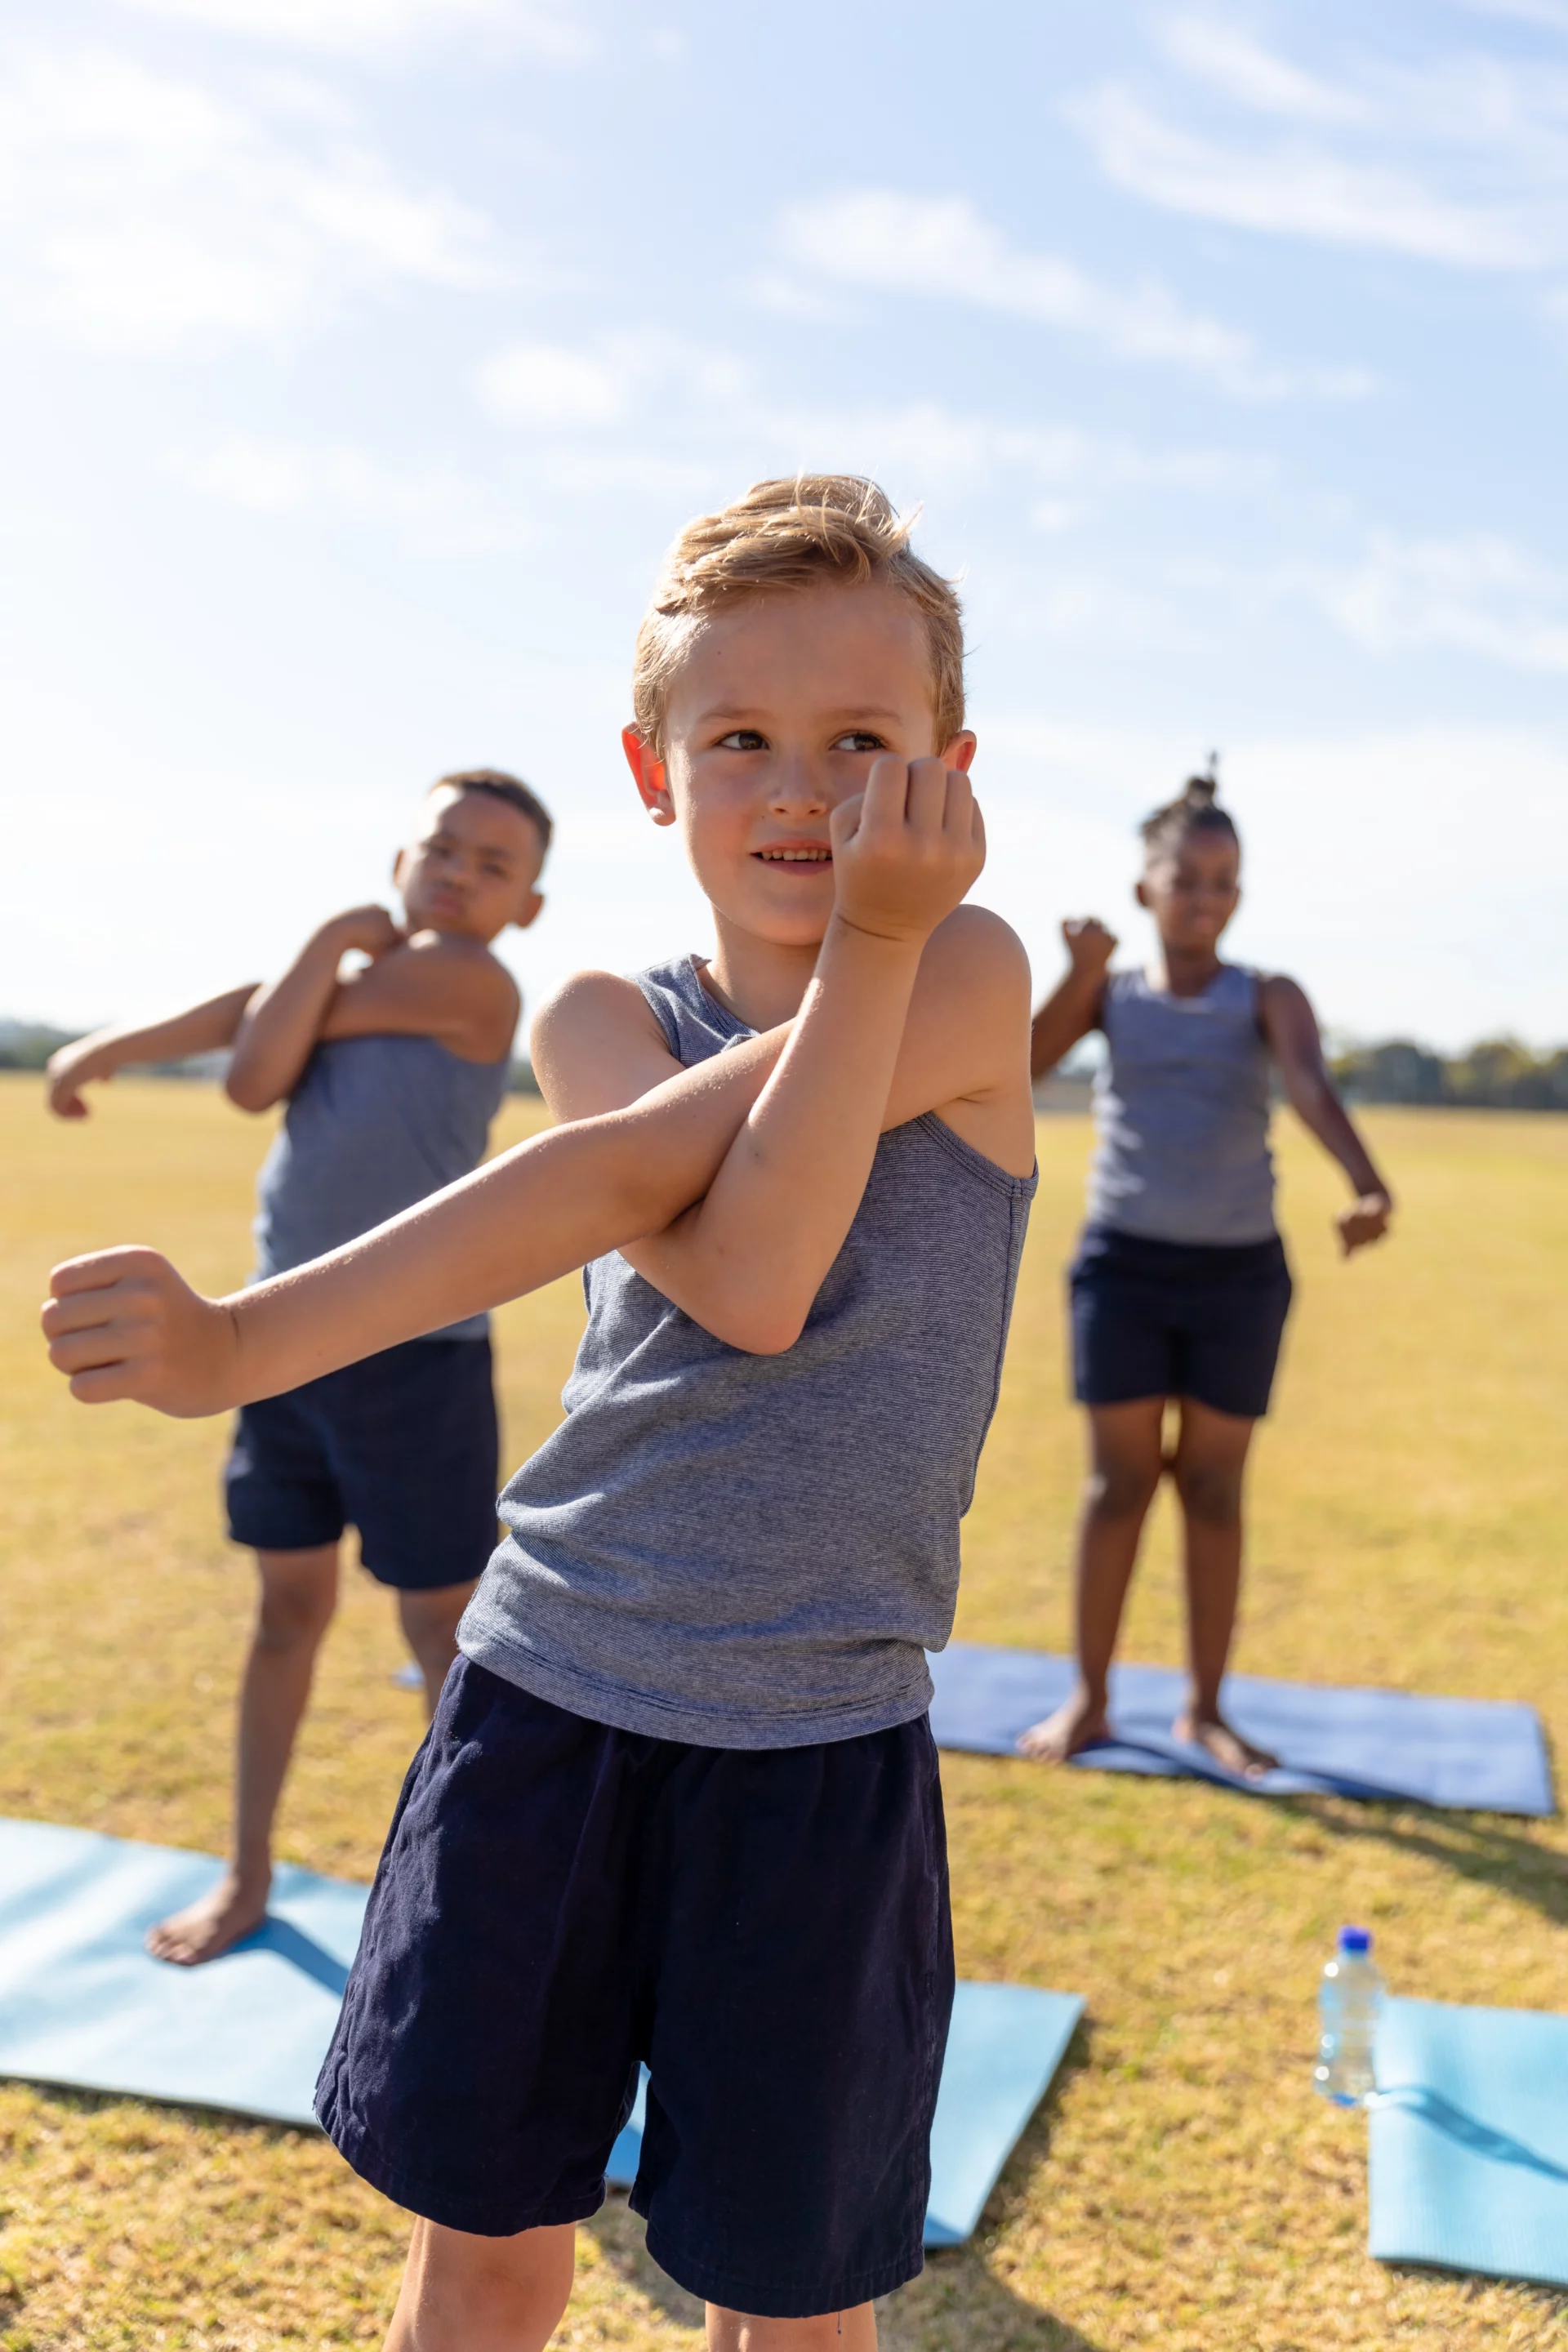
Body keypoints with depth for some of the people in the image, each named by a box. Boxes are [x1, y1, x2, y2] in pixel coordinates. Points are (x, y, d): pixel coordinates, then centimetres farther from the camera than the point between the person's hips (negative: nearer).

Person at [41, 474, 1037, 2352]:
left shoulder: (968, 972, -8)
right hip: (547, 1697, 2)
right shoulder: (597, 1021, 0)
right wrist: (873, 939, -25)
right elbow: (749, 1289, -20)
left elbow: (632, 1160, -21)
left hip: (818, 1744, -1)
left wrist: (253, 1334, -24)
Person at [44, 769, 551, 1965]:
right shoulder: (365, 976, 12)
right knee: (290, 1605, 16)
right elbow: (255, 1077, -2)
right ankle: (247, 1876, 30)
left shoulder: (472, 983, -12)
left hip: (416, 1354, -7)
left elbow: (269, 1015, -9)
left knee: (444, 1627, 4)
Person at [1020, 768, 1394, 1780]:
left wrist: (1367, 1187, -39)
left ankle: (1207, 1708, 20)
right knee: (1120, 1481, 3)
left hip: (1240, 1274, 0)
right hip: (1125, 1262, 0)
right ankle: (1090, 1699, 16)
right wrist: (1081, 970, -23)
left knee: (1214, 1488, 7)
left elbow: (1313, 1088, -21)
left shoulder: (1268, 998, 0)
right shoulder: (1110, 993, 4)